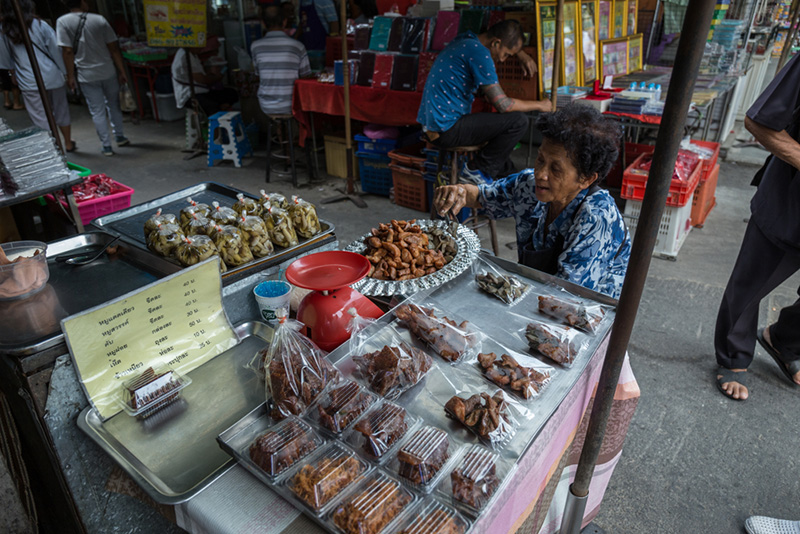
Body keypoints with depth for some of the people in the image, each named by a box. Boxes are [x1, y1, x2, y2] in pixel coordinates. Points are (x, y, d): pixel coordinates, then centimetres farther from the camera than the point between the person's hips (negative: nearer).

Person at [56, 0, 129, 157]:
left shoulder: (62, 22, -5)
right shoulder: (99, 19, -3)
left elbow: (67, 51, -11)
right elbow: (114, 48, -4)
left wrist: (70, 75, -3)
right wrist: (122, 72, 3)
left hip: (87, 75, -1)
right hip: (108, 71, 1)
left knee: (97, 111, 6)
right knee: (113, 104, 20)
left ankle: (106, 146, 9)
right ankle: (119, 137, 30)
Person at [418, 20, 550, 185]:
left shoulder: (466, 39, 12)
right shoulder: (479, 53, -17)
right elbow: (503, 105, -17)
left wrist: (522, 55, 22)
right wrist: (539, 105, -3)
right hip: (446, 131, -11)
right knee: (518, 121, -11)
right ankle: (477, 170, -1)